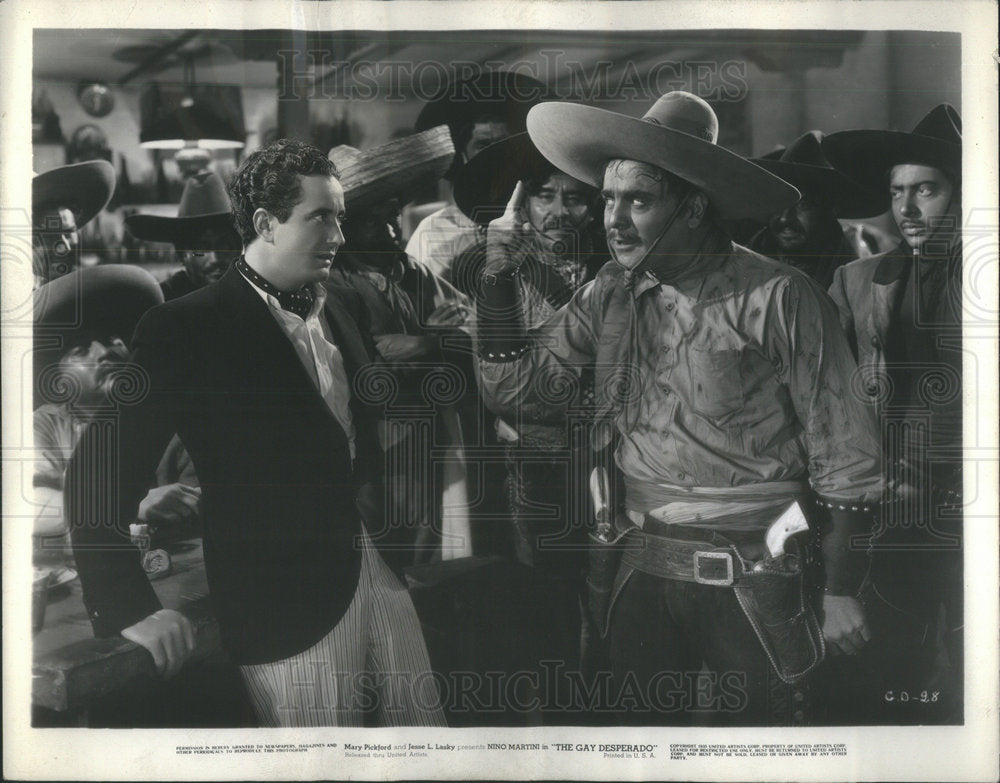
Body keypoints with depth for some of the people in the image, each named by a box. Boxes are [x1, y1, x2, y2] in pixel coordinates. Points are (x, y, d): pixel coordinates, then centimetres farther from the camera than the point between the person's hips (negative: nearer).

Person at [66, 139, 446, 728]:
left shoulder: (344, 308, 11)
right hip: (288, 610, -6)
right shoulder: (184, 329, -10)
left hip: (386, 571, 7)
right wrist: (131, 608, -19)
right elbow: (99, 475, -12)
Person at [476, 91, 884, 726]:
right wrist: (499, 278, -6)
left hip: (754, 588, -4)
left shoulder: (779, 298, -11)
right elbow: (517, 390, 3)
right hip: (641, 573, 5)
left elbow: (845, 456, -7)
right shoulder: (609, 296, 3)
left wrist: (842, 593, -6)